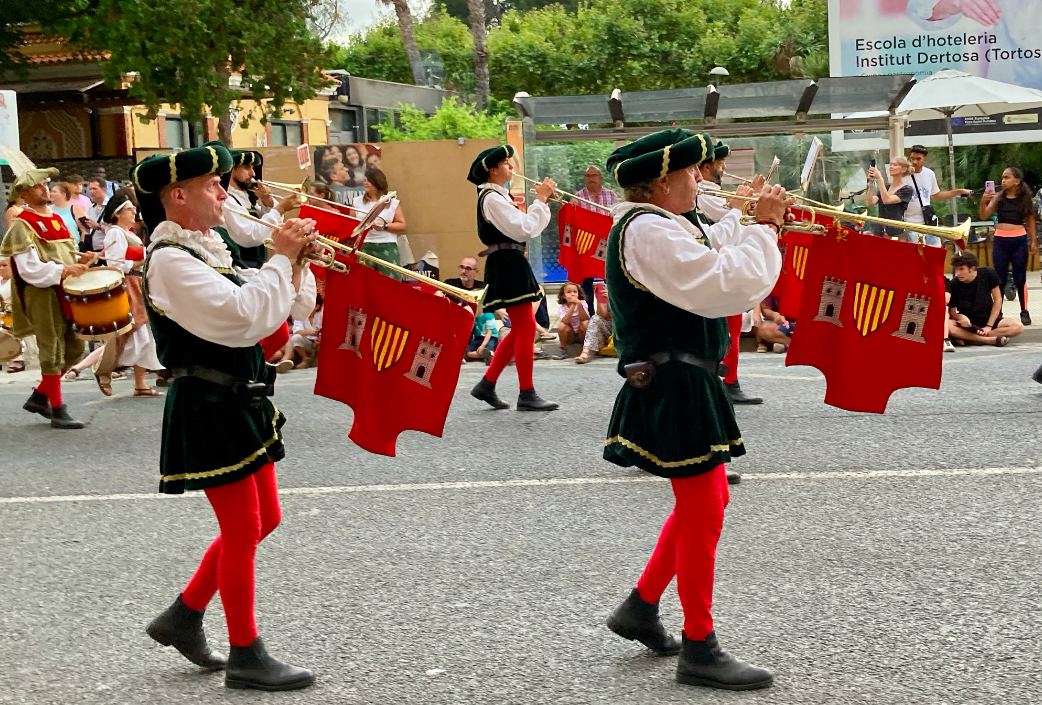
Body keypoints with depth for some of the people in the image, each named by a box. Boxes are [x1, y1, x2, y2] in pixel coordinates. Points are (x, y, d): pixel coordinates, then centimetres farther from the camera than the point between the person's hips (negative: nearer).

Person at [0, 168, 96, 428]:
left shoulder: (56, 219, 15)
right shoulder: (22, 226, -9)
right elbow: (29, 268, -18)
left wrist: (79, 260, 3)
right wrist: (62, 270, -23)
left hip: (66, 292, 8)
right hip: (42, 294, -8)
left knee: (74, 350, 10)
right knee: (53, 352, -3)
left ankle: (39, 397, 24)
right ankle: (58, 411, 4)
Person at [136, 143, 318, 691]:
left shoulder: (208, 253, 13)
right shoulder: (169, 261, -16)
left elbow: (294, 307, 14)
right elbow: (243, 317, -30)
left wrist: (295, 261, -4)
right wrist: (280, 257, -20)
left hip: (243, 403, 10)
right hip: (208, 410, -10)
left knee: (264, 521, 15)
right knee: (243, 529, -2)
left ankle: (183, 618, 27)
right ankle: (246, 657, 11)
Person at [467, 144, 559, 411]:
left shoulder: (500, 196, 18)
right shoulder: (492, 198, -14)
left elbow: (524, 227, 16)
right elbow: (523, 229, -20)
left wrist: (542, 200, 7)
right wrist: (540, 199, -13)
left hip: (512, 264, 10)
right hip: (506, 265, -10)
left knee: (520, 329, 12)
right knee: (526, 327, -8)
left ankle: (487, 384, 16)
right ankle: (527, 394, -4)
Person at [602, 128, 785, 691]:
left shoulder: (652, 226, 13)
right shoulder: (649, 231, -21)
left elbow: (704, 261, 29)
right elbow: (732, 286, -28)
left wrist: (740, 217, 22)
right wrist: (763, 226, -17)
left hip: (680, 385, 11)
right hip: (675, 388, -11)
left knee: (699, 502, 21)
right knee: (704, 512, -4)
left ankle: (641, 608, 31)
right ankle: (699, 650, 4)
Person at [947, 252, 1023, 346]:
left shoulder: (987, 274, -10)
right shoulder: (954, 285, -13)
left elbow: (998, 300, -3)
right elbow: (952, 312, -5)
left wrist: (989, 326, -9)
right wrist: (960, 318, -29)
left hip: (989, 319, 2)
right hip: (967, 323, -2)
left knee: (1018, 326, -27)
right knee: (947, 326, -36)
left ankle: (967, 338, -25)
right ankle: (991, 340, -30)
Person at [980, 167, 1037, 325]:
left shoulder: (1025, 198, 1)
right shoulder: (998, 197, 2)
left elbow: (1030, 221, 8)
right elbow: (984, 216, -5)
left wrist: (1033, 241, 5)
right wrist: (983, 202, -23)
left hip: (1019, 240, -1)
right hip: (1000, 240, 1)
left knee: (1020, 278, 5)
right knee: (1000, 278, 5)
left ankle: (1024, 312, 13)